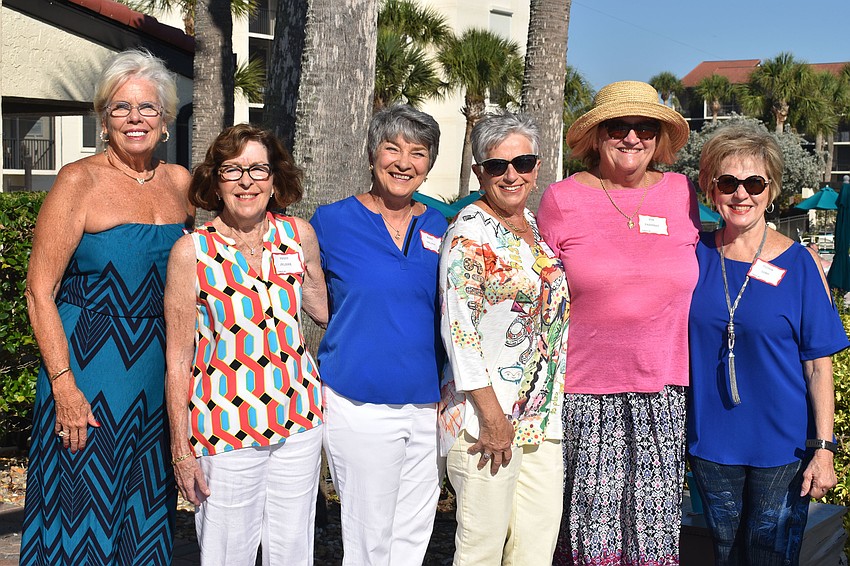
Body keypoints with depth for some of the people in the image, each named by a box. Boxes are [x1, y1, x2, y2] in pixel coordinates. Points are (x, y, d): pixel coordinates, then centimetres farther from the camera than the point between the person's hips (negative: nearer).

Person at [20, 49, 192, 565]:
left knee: (148, 510, 15)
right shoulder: (80, 182, -8)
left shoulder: (179, 183, 6)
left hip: (162, 372, 5)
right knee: (84, 508, 5)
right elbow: (40, 290, -11)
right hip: (89, 370, -5)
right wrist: (64, 385, -17)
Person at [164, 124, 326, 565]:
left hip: (298, 416, 3)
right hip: (226, 426, -3)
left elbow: (322, 309, 17)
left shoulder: (299, 235, 0)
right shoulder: (192, 251, -9)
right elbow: (178, 358, -5)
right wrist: (180, 448, -3)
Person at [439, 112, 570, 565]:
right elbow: (458, 328, -15)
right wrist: (491, 414, -17)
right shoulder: (469, 232, -10)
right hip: (486, 414, -7)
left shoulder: (538, 227, 13)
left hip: (545, 416, 7)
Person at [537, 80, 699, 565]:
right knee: (591, 519, 4)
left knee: (655, 523, 7)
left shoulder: (681, 194, 6)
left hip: (663, 388, 2)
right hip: (586, 390, -2)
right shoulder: (562, 199, 0)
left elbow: (694, 286, 16)